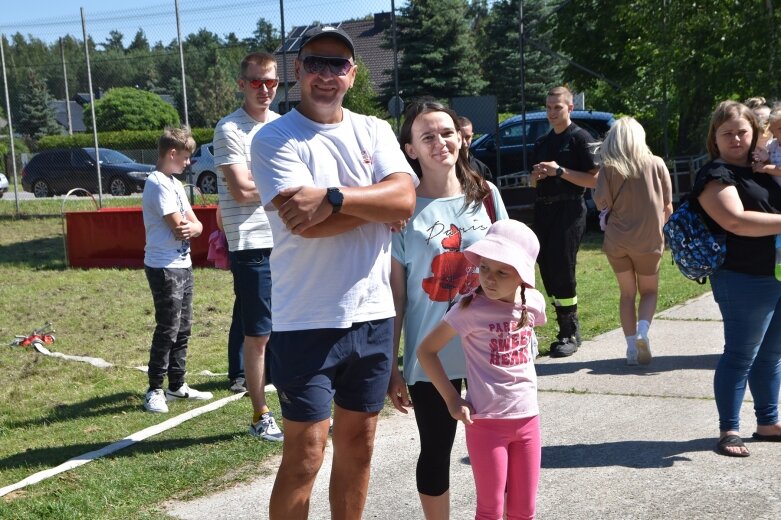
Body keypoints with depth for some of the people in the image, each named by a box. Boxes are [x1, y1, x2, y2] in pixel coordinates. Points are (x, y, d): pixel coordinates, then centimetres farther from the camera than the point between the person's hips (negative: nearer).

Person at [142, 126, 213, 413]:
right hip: (165, 267, -9)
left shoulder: (175, 183, 16)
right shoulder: (158, 183, -14)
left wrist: (193, 226, -12)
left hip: (183, 265, 10)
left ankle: (177, 385, 22)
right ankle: (155, 390, 3)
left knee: (183, 328, 13)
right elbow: (178, 228, -19)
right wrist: (192, 225, 3)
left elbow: (195, 225, 11)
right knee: (167, 330, -6)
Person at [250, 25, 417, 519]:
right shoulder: (275, 139, -6)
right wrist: (378, 205, -8)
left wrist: (332, 197, -22)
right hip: (308, 322, -4)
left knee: (358, 446, 16)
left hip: (374, 315, 5)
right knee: (305, 456, 0)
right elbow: (306, 224, -19)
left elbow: (406, 199, -9)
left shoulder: (374, 131, 8)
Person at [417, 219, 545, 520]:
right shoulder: (471, 309, -15)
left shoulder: (534, 302, -2)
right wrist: (452, 399, -11)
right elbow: (426, 350, -9)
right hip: (486, 421, -4)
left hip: (528, 417, 5)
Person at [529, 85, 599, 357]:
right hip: (543, 210, 7)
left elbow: (594, 180, -10)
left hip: (569, 210, -7)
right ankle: (566, 328, 15)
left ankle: (571, 334, -1)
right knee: (547, 269, 5)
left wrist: (559, 171, -16)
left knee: (562, 270, -10)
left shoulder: (580, 138, -4)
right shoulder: (542, 142, 18)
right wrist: (537, 175, 3)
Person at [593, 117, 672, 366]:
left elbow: (601, 202, -7)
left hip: (617, 240, 0)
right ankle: (642, 330, -11)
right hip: (649, 241, 0)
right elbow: (667, 206, 2)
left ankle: (631, 346, 5)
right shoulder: (656, 163, -3)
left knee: (627, 293, 14)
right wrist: (662, 230, 19)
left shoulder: (608, 167, -6)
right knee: (649, 291, 16)